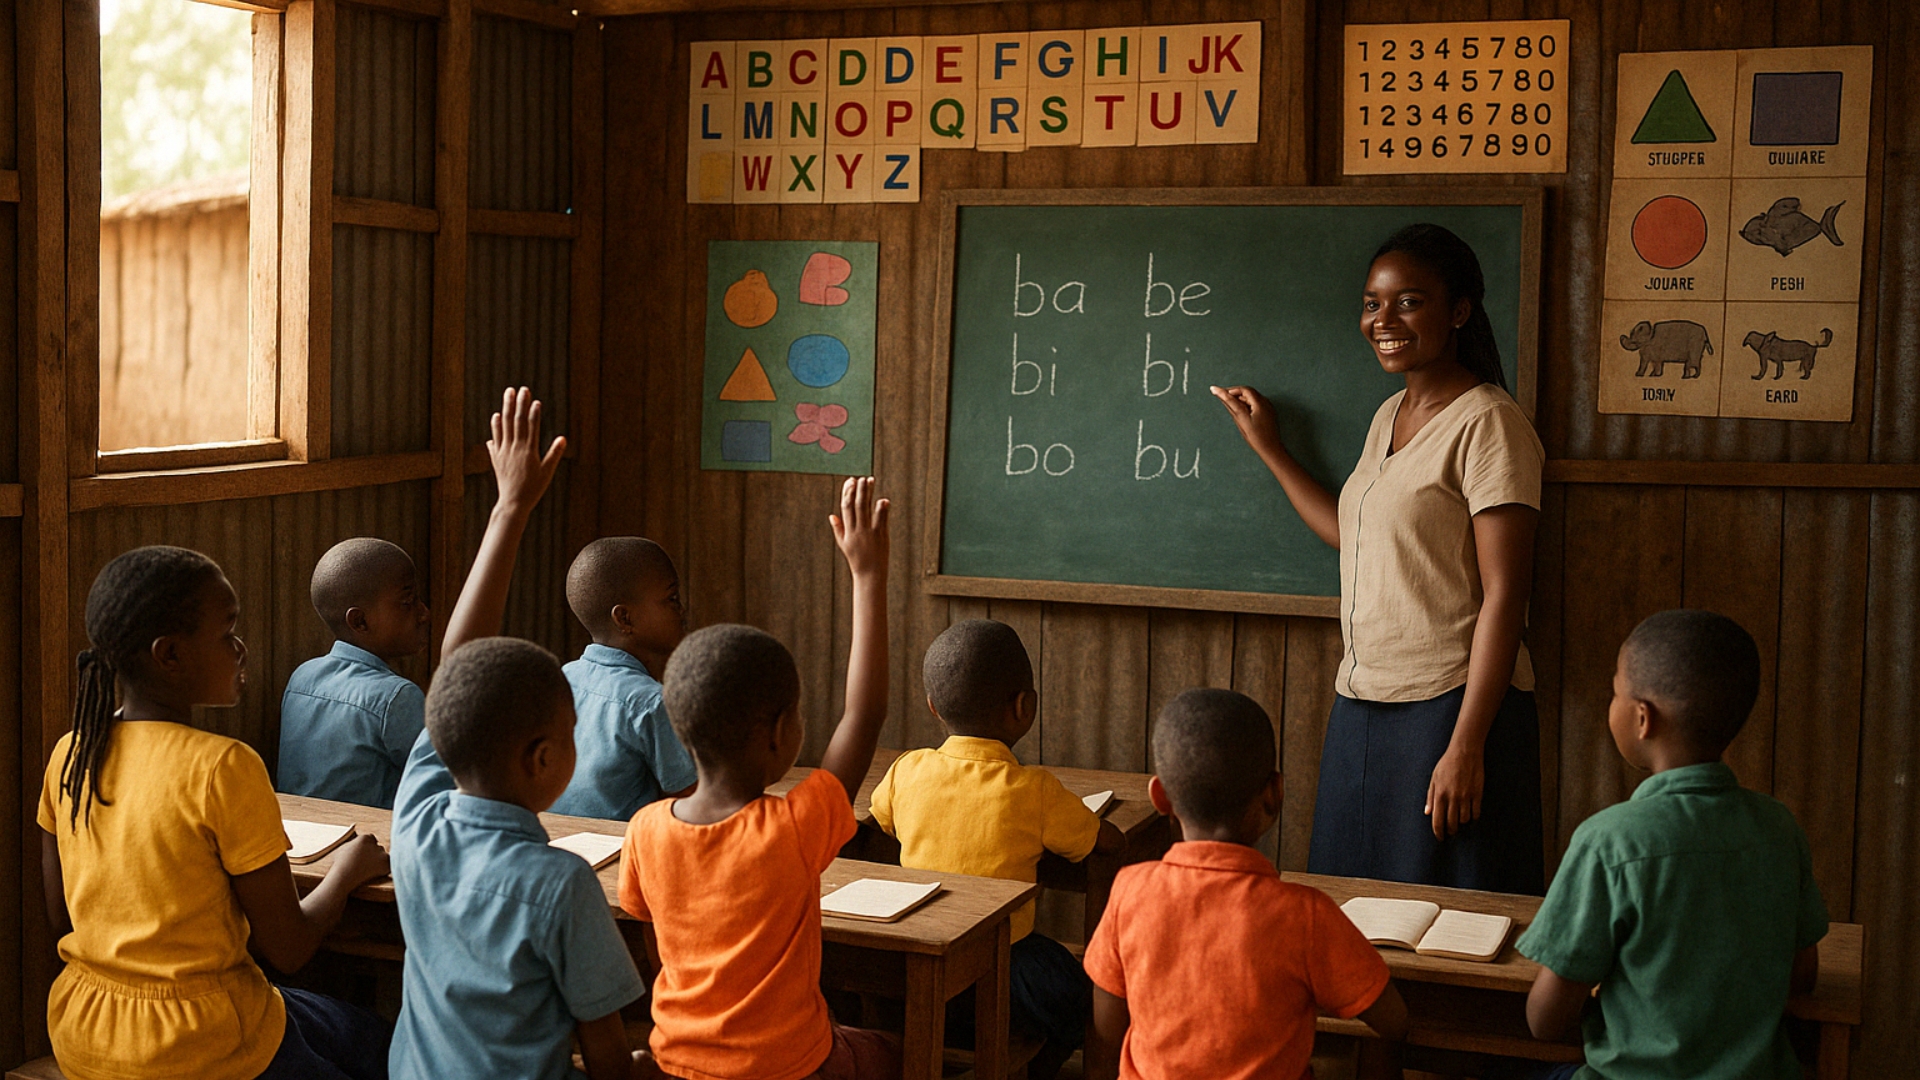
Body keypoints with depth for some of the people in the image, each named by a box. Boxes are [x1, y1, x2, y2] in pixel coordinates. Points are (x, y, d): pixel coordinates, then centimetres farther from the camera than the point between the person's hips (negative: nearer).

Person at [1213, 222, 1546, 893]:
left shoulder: (1486, 423, -12)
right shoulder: (1391, 416, 14)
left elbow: (1504, 595, -16)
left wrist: (1465, 746, -21)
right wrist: (1269, 449, 27)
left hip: (1448, 706, -8)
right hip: (1362, 705, 8)